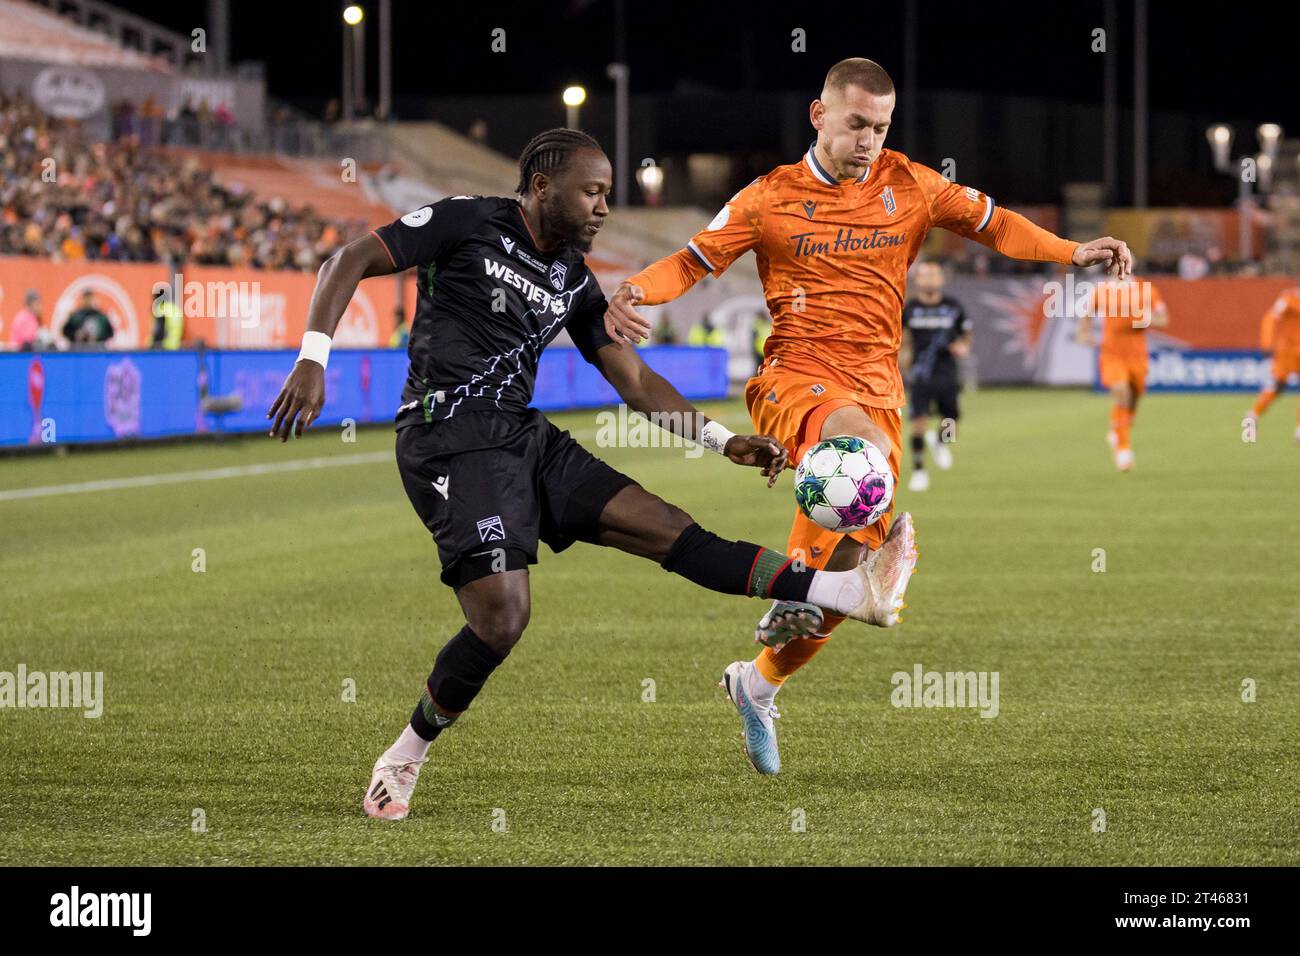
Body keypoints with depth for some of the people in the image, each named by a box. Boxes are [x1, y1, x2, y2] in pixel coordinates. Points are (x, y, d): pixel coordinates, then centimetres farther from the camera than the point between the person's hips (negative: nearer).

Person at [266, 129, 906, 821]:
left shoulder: (574, 280, 16)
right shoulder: (467, 223, -4)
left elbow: (635, 380, 20)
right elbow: (350, 262, -4)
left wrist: (724, 441, 11)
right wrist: (313, 360, -17)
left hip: (525, 438, 7)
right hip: (451, 440, -7)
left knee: (668, 528, 0)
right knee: (502, 616, -20)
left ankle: (854, 593, -4)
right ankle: (404, 758, -2)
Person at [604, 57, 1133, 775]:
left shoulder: (909, 185, 9)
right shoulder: (771, 198, 3)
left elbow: (991, 224, 16)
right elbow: (692, 261, 4)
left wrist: (1073, 252, 3)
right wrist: (634, 291, -16)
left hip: (876, 388, 4)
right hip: (793, 377, -4)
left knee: (844, 564, 0)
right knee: (867, 447, -39)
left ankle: (758, 682, 21)